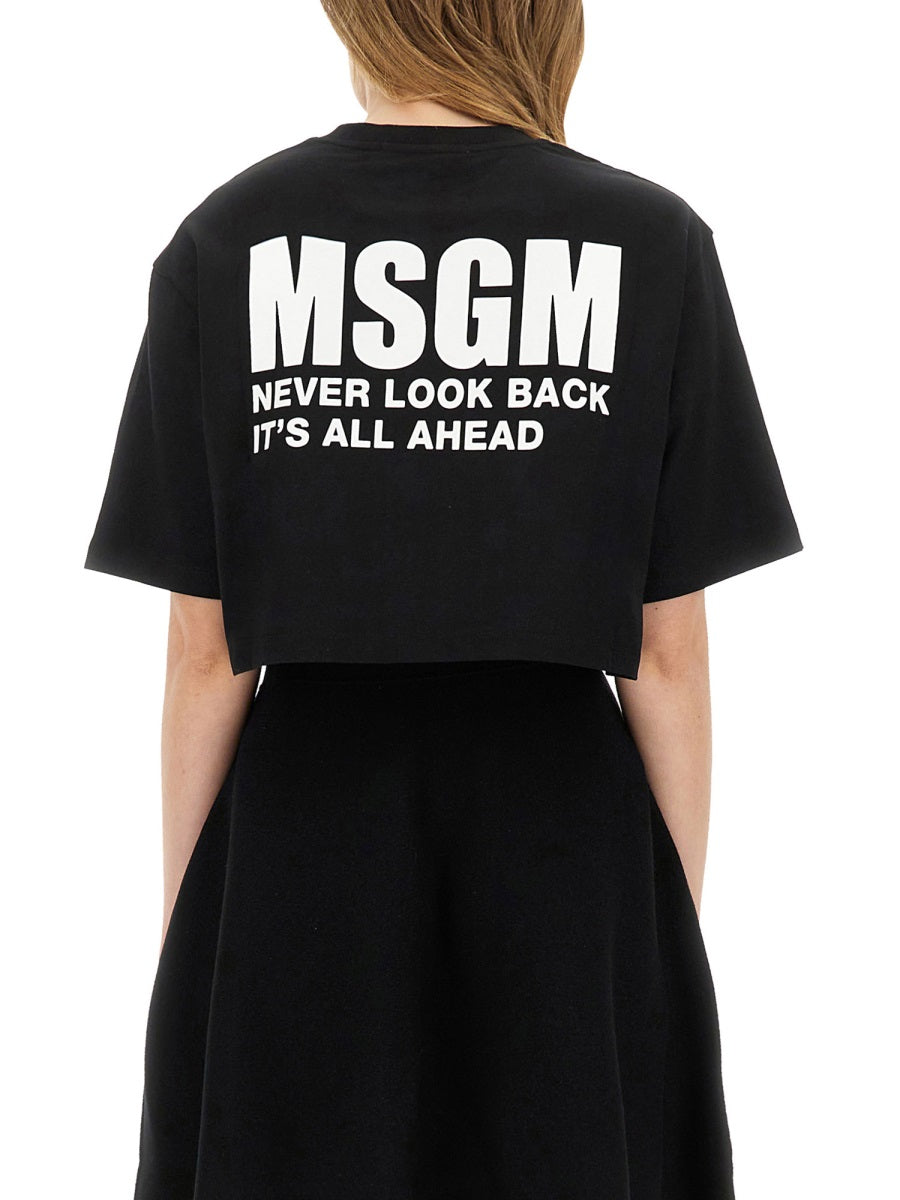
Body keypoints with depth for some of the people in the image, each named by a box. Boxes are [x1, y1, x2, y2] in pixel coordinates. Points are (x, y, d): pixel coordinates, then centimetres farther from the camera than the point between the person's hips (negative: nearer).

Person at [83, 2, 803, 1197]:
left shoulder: (222, 243, -3)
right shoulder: (654, 244, -4)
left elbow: (205, 653, -2)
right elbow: (671, 656, -3)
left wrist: (186, 922, 8)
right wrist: (679, 919, 8)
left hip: (297, 842, 1)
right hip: (564, 841, 0)